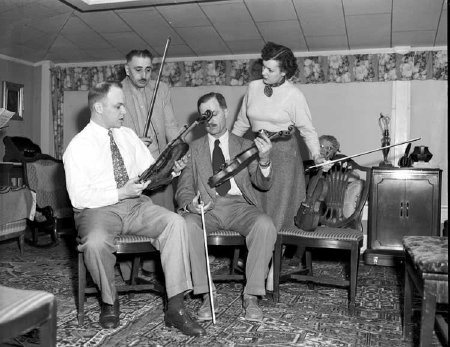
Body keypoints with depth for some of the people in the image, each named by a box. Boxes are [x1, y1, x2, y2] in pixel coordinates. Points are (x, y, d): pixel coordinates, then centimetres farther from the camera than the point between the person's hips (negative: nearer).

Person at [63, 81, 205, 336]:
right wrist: (120, 193, -19)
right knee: (96, 242, -36)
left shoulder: (128, 135, 13)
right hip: (98, 210, -4)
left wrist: (172, 169, -9)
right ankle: (109, 302, -3)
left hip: (136, 204, 4)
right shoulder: (78, 147, -4)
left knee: (176, 222, -23)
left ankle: (176, 309, -20)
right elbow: (78, 197, -11)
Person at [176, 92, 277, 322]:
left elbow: (264, 184, 5)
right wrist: (190, 204, -15)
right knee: (188, 224, -33)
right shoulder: (193, 149, 17)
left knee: (265, 225, -31)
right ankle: (207, 295, -19)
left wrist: (264, 160, -18)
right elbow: (183, 189, 10)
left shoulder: (245, 146, 16)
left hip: (239, 205, 0)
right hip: (205, 207, 0)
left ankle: (251, 296, -19)